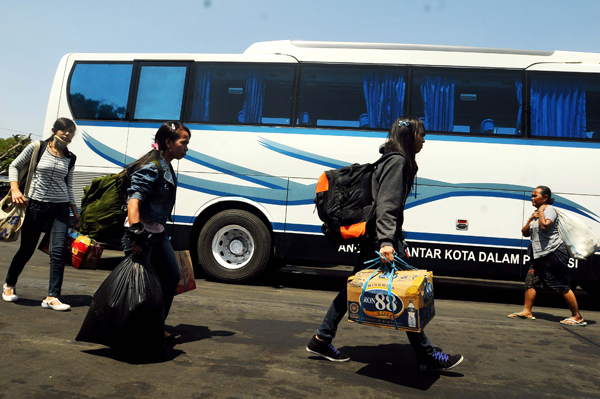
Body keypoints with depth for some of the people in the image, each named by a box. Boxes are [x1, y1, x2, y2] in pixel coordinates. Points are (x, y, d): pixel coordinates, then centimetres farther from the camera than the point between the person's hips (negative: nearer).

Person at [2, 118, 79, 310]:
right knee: (26, 249, 8)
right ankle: (9, 284, 35)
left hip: (60, 208, 2)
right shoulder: (36, 148, -1)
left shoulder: (70, 158, 8)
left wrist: (76, 213, 13)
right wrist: (15, 190, -10)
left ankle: (52, 297, -6)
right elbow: (14, 166, 5)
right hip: (35, 205, -2)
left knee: (59, 251, -9)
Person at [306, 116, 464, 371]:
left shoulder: (395, 161, 20)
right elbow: (387, 205, -23)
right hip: (380, 238, -11)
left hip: (373, 238, 11)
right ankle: (426, 356, 8)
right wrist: (386, 241, -32)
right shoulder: (398, 162, -12)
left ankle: (322, 340, 19)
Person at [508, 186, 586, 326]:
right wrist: (531, 219, 2)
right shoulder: (536, 213, 20)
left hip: (554, 253, -9)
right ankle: (527, 311, 8)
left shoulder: (549, 209, -7)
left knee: (562, 286, -5)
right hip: (540, 255, 9)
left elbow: (545, 226, -26)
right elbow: (525, 233, 15)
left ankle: (577, 317, 2)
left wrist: (541, 211, -13)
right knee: (531, 280, 3)